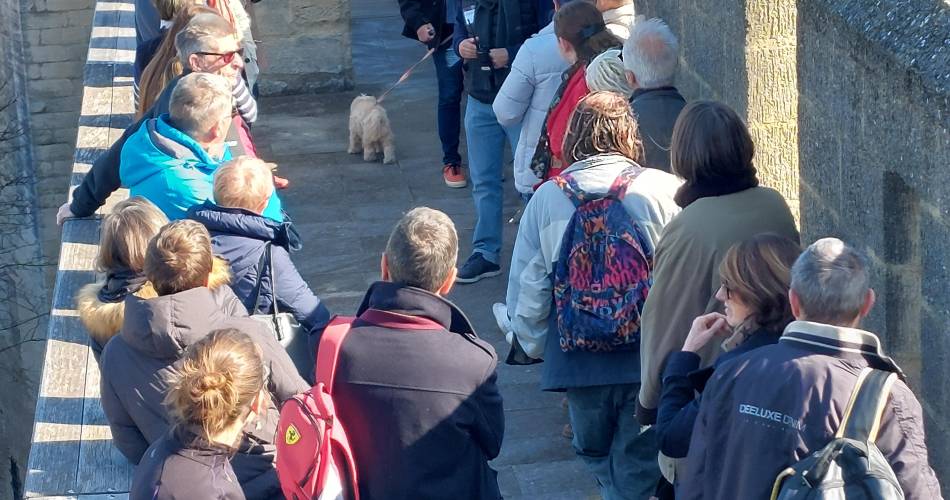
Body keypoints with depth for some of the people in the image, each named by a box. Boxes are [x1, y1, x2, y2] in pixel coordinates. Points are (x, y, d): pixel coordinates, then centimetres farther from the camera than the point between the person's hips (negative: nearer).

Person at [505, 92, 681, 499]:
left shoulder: (546, 199, -3)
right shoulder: (664, 190, -8)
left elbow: (525, 290, 0)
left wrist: (538, 348, 15)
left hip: (578, 360, 2)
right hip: (650, 359, -1)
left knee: (596, 455, 24)